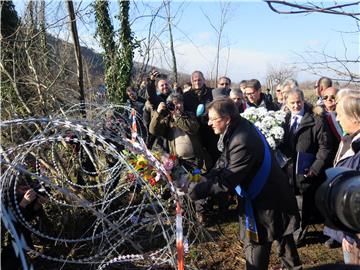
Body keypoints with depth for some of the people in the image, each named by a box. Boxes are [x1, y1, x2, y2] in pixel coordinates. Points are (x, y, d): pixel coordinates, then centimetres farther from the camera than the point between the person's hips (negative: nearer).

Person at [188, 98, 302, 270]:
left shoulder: (242, 142, -32)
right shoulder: (237, 129, -1)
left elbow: (227, 180, -30)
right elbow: (224, 164, 3)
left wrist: (199, 190, -25)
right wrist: (203, 180, -7)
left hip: (264, 198, -9)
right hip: (270, 192, 9)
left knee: (255, 243, 5)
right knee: (280, 232, 27)